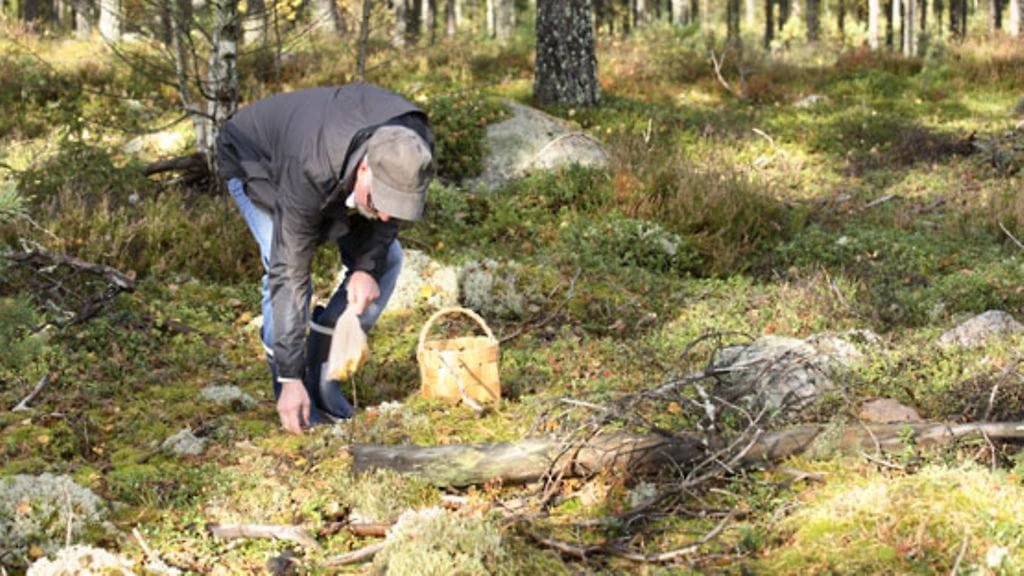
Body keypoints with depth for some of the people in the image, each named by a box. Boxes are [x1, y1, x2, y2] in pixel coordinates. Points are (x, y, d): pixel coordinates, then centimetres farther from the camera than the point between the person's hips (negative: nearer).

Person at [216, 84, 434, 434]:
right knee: (282, 268, -27)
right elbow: (290, 275, -41)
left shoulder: (413, 145, -33)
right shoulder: (310, 174, -46)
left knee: (386, 258, -6)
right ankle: (293, 398, -11)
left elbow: (385, 216, -10)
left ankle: (321, 383, -1)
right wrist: (290, 380, -40)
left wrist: (366, 266, -28)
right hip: (256, 163, -5)